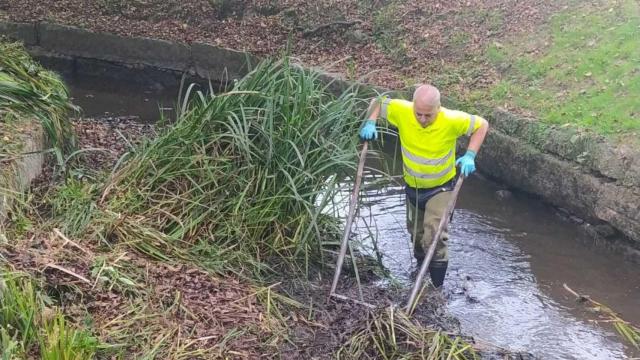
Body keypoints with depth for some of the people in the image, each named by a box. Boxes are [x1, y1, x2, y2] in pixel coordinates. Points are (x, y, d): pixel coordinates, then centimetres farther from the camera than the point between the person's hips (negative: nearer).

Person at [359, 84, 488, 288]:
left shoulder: (452, 120, -28)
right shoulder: (401, 111, -23)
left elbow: (482, 125, -12)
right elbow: (378, 103, -5)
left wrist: (470, 156, -22)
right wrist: (370, 123, -22)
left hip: (440, 188, -4)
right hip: (412, 186, 4)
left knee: (434, 238, -16)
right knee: (416, 234, 24)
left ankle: (437, 288, 1)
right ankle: (421, 267, 53)